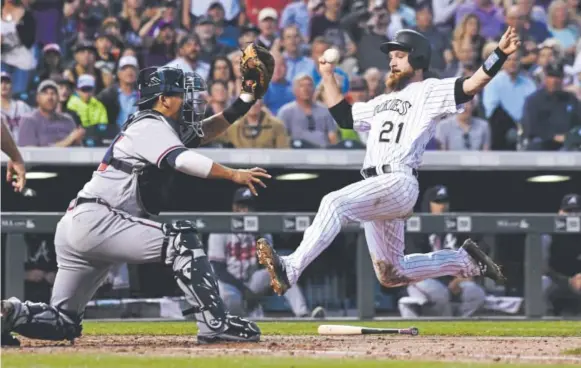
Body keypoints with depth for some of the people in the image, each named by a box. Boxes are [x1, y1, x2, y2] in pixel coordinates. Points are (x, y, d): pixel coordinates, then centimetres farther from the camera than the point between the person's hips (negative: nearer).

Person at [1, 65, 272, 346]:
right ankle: (216, 325, -24)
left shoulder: (158, 127, 23)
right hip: (96, 220, -10)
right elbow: (182, 159, -23)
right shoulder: (150, 127, -6)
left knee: (63, 324, 12)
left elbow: (205, 131, 29)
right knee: (182, 240, -18)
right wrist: (233, 175, -25)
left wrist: (245, 101, 18)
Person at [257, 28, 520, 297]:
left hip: (399, 182, -9)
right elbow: (343, 116, 35)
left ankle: (290, 270, -43)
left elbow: (470, 86, -8)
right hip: (375, 189, 9)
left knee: (334, 203, -32)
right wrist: (328, 76, 31)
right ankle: (465, 261, 23)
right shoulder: (382, 102, 30)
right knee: (391, 275, 11)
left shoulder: (429, 91, 5)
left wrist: (500, 53, -22)